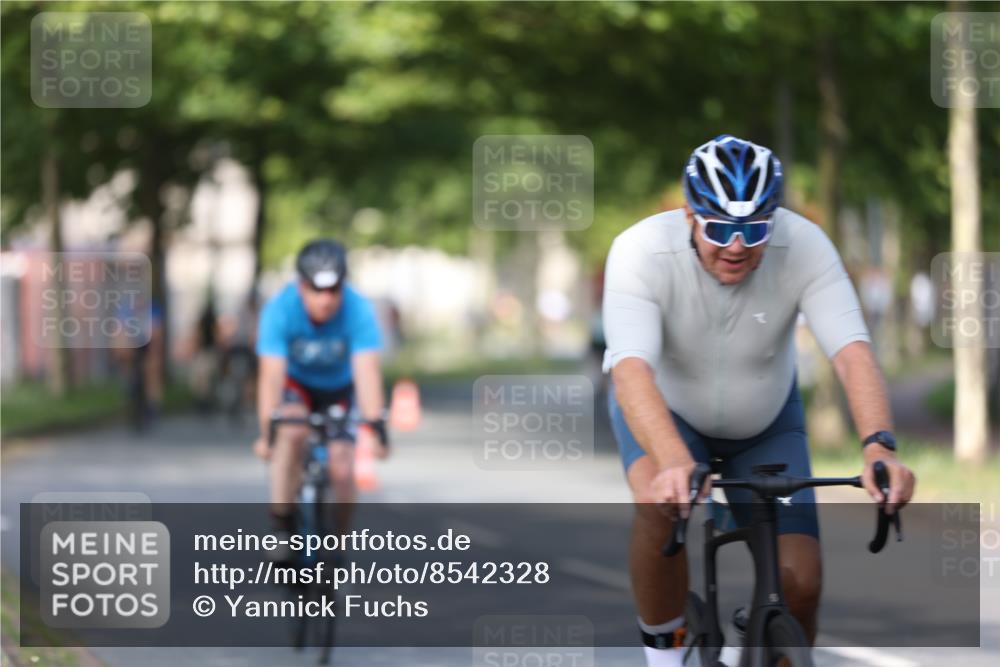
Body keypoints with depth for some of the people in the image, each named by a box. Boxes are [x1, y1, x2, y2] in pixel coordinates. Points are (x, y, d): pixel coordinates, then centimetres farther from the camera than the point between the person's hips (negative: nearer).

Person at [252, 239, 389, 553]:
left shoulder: (358, 310, -30)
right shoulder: (279, 310, -30)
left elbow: (367, 370, -38)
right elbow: (271, 374, -36)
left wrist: (373, 426, -49)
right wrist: (267, 430, -45)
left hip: (338, 389, 1)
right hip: (296, 384, -1)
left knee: (342, 469, -13)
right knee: (292, 430, -33)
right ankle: (281, 522, -20)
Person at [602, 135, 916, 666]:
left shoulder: (804, 247, -29)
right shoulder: (641, 252, -34)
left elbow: (852, 352, -39)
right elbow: (630, 371, -47)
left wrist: (878, 445, -57)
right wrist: (676, 463, -64)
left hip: (765, 422, 2)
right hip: (666, 409, -2)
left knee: (799, 585, -12)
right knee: (659, 503, -35)